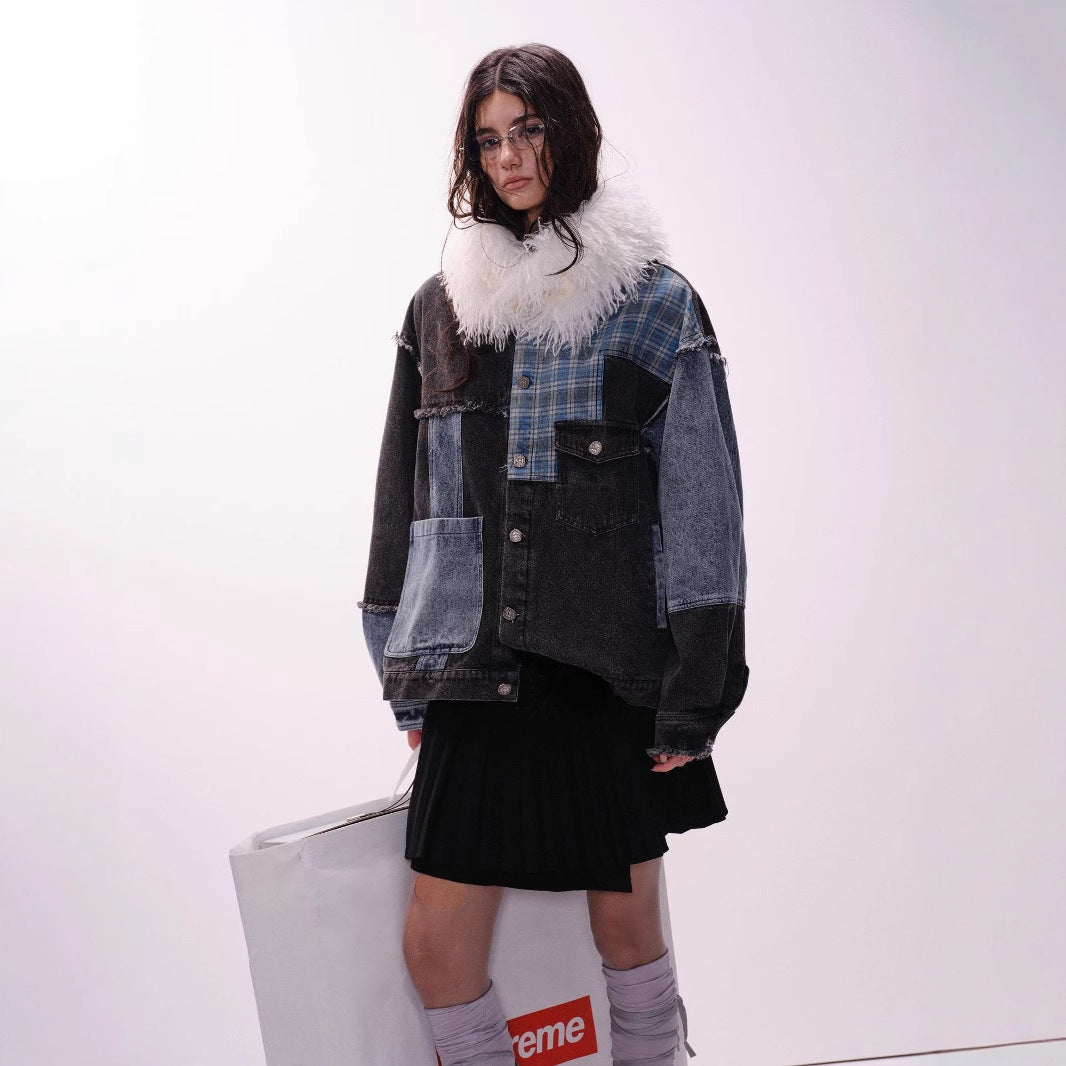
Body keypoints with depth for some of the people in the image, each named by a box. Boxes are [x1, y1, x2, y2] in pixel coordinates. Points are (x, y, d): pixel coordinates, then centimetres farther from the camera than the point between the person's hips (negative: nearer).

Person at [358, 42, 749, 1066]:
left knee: (624, 925, 10)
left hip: (612, 670, -3)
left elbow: (703, 503, -3)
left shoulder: (655, 304, 0)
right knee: (437, 944, 2)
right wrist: (411, 685, 11)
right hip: (477, 673, 3)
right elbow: (406, 496, 13)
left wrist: (695, 691, -8)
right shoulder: (441, 307, 10)